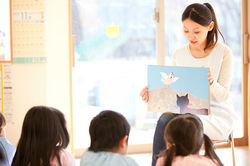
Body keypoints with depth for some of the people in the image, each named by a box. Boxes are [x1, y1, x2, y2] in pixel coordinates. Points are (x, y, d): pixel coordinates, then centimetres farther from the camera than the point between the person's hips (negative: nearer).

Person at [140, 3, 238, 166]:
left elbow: (224, 95, -9)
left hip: (217, 117, -4)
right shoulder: (179, 55, 6)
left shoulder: (223, 52, -5)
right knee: (166, 119, -31)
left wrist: (211, 82, -31)